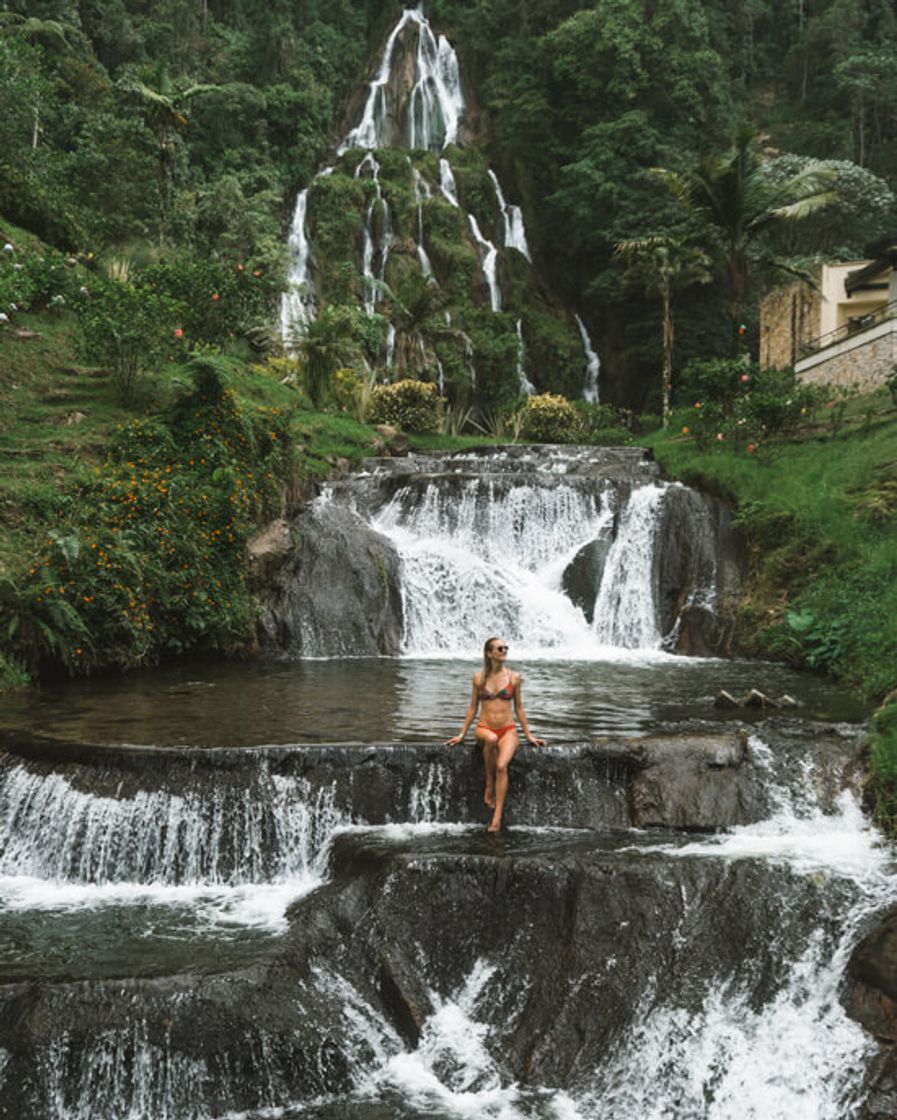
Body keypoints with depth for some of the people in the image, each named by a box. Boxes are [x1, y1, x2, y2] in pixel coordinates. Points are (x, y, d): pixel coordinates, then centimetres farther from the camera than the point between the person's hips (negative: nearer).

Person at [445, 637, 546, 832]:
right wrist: (462, 734, 8)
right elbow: (472, 707, 11)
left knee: (502, 766, -28)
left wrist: (528, 735, 11)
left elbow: (519, 707, 11)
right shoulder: (479, 677, 4)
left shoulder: (514, 677, 4)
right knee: (492, 739, -39)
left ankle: (497, 818, -27)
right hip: (484, 728, 0)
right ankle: (489, 786, -20)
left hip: (508, 730, 0)